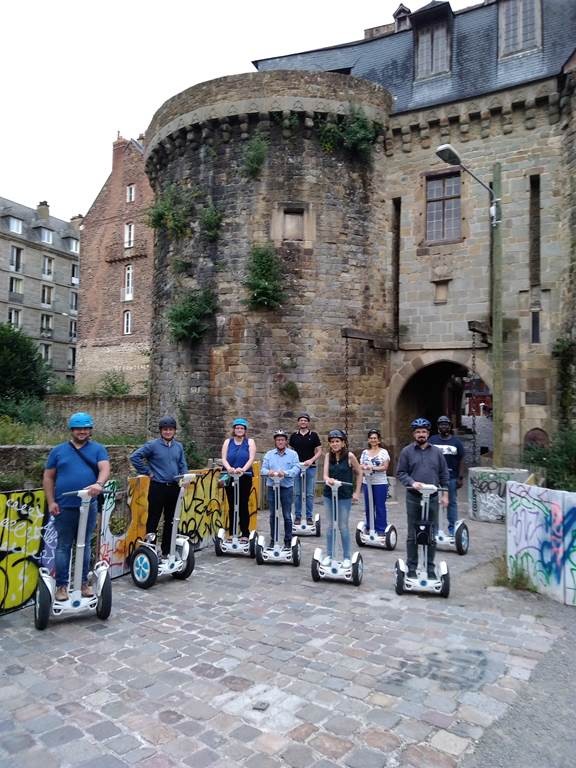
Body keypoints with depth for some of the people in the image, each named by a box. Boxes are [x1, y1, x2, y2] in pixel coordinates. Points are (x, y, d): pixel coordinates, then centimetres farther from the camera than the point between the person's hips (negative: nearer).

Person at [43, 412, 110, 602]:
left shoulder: (98, 449, 3)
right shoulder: (58, 451, 6)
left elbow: (105, 468, -12)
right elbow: (48, 477, 7)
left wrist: (99, 484, -33)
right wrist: (51, 502, -3)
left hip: (89, 506, 0)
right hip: (64, 507, 0)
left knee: (85, 545, 11)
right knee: (63, 546, 6)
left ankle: (84, 582, 23)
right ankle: (61, 585, 15)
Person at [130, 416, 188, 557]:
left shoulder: (179, 446, 9)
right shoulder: (152, 445, -6)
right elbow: (135, 457, -10)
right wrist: (147, 472, -8)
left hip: (174, 488, 5)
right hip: (158, 487, -5)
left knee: (170, 520, 13)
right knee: (153, 520, 2)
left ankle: (166, 551, 25)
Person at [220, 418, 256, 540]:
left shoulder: (250, 442, 4)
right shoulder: (228, 442, 9)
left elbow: (251, 458, -8)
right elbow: (224, 458, -2)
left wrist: (243, 469, -26)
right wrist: (229, 468, -23)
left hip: (245, 477, -2)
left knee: (243, 506, 0)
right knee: (232, 506, 6)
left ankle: (245, 533, 8)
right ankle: (232, 533, 14)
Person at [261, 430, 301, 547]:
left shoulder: (293, 454, 3)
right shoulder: (269, 454, 10)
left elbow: (296, 469, -9)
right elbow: (263, 469, 2)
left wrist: (285, 473, -26)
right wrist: (268, 472, -22)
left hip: (287, 487, -2)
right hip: (272, 487, 2)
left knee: (287, 515, 2)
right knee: (273, 515, 9)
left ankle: (288, 540, 14)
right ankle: (273, 539, 20)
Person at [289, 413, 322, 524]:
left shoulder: (314, 435, 3)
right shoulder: (294, 435, 8)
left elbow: (319, 451, 1)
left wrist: (311, 460, -14)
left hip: (310, 467, -1)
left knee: (310, 494, 3)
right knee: (297, 493, 4)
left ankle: (309, 516, 11)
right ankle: (297, 516, 14)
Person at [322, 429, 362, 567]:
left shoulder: (349, 456, -9)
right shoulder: (328, 456, -1)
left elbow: (359, 473, 0)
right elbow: (325, 474, -9)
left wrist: (357, 492, -1)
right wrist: (327, 479, -33)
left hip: (345, 496, -3)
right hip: (329, 494, 4)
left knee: (343, 526, 4)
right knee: (329, 526, 12)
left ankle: (347, 557, 17)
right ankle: (329, 555, 24)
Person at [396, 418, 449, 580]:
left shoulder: (436, 452, 8)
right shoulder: (407, 451, 1)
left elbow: (443, 474, 11)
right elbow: (400, 473, -1)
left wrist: (445, 494, 5)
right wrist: (412, 483, -17)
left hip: (432, 498, 2)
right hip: (413, 498, -2)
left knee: (432, 535, 7)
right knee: (412, 535, 7)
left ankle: (430, 569, 20)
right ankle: (412, 569, 17)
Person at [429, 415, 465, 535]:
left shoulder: (456, 441, 6)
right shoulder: (432, 440, 6)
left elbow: (460, 461, 5)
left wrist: (460, 477, -1)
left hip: (452, 477, 0)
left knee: (452, 503, 6)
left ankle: (452, 528, 16)